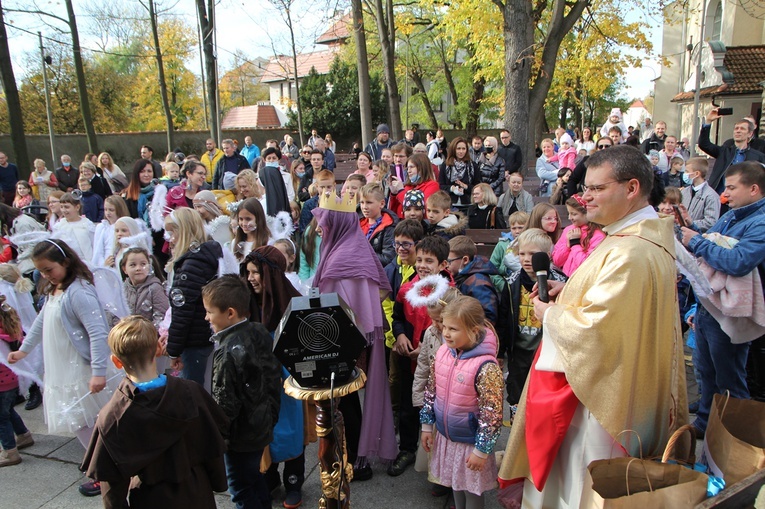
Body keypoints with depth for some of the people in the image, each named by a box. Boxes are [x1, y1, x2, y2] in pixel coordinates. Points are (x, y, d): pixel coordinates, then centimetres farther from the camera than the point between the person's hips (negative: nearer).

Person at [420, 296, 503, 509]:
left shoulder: (486, 366, -28)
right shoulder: (442, 352, -7)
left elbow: (492, 414, -22)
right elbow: (431, 391, 5)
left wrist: (481, 450, -16)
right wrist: (427, 426, 10)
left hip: (470, 442, -6)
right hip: (445, 436, 6)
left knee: (472, 491, 16)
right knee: (456, 483, 27)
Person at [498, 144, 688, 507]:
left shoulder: (630, 253, -28)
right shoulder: (648, 236, 6)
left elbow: (593, 327, -29)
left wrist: (550, 314, -11)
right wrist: (569, 293, 3)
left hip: (600, 395, -10)